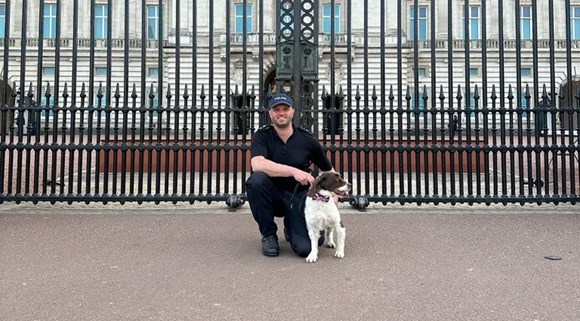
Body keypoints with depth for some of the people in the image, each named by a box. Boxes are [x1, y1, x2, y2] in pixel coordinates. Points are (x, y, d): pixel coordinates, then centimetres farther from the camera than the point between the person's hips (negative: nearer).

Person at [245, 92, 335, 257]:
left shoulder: (307, 139, -3)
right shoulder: (262, 136, -7)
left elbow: (329, 171, 8)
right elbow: (257, 164, -27)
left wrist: (333, 195, -6)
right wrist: (294, 171, -34)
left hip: (298, 197, 0)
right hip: (272, 194, 0)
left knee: (306, 248, -21)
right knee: (256, 180, -34)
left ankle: (290, 226, 19)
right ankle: (269, 235, -10)